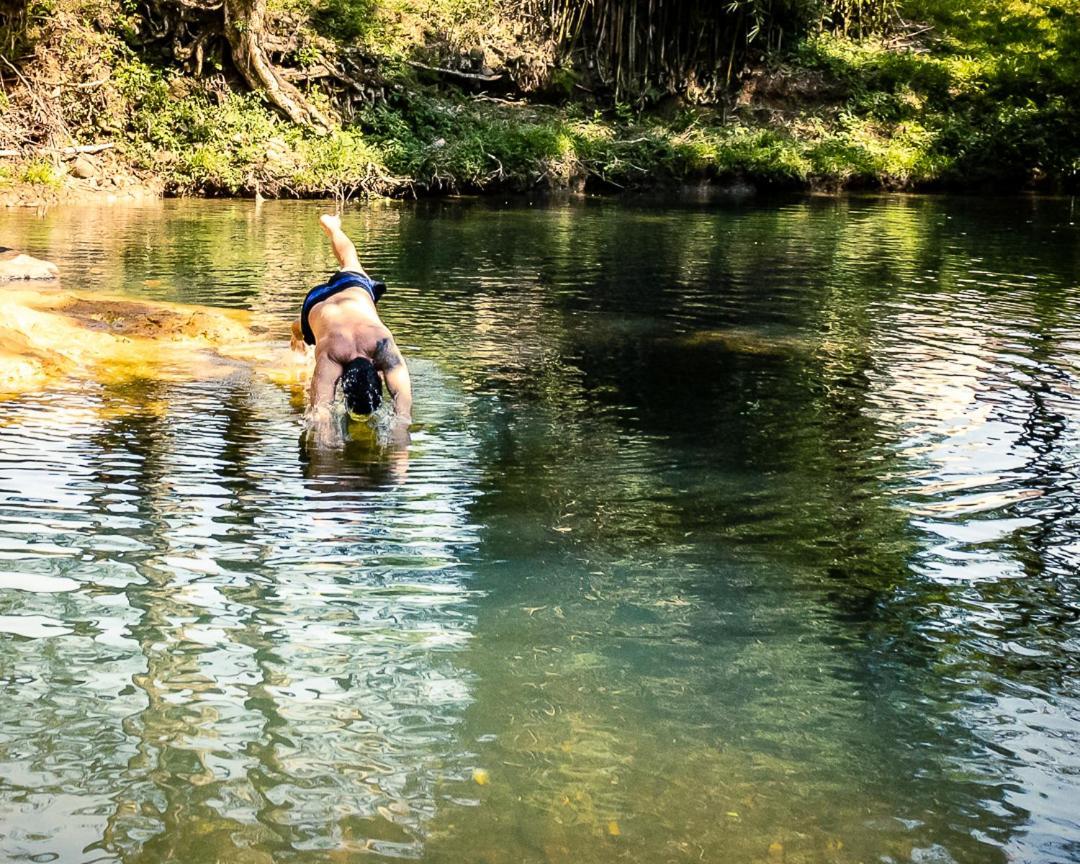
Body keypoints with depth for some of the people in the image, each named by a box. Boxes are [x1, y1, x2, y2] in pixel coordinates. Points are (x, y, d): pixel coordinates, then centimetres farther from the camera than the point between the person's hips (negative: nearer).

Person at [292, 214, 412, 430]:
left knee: (349, 262, 38)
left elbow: (402, 393, -59)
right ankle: (299, 328, 72)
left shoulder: (383, 345, -51)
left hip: (357, 287, 3)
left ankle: (331, 226, 69)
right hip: (317, 303, -2)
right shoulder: (329, 355, -52)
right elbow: (320, 408, -60)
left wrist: (401, 427, -74)